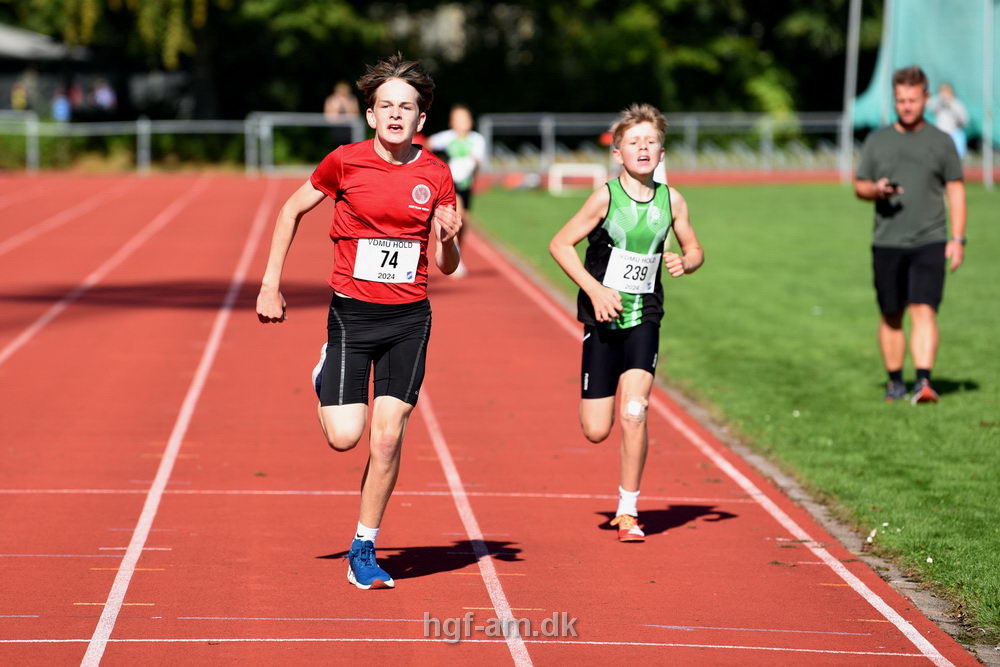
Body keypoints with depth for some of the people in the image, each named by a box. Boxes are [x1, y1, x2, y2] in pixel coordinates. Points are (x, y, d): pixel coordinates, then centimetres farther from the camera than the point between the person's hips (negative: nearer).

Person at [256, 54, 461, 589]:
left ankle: (363, 551, 11)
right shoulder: (346, 162, -6)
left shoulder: (435, 175, 0)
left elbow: (447, 267, 7)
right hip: (351, 313, -1)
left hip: (409, 319, 1)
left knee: (388, 437, -4)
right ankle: (325, 377, 26)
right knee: (344, 436, -10)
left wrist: (449, 238, -16)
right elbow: (292, 212, 8)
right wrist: (270, 285, 5)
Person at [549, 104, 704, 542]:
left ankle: (628, 511, -2)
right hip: (603, 319, -1)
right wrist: (595, 290, -16)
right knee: (596, 431, 0)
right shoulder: (606, 197, -10)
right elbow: (560, 245, -6)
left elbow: (695, 250, 14)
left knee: (634, 411, -16)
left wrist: (684, 263, -10)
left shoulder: (671, 201, 0)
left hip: (644, 318, 1)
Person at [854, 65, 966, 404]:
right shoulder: (877, 140, 9)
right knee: (891, 316, 8)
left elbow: (956, 192, 6)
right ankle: (895, 382, 21)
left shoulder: (941, 142, 5)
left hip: (930, 242, -2)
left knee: (924, 311, -15)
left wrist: (957, 239, -3)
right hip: (886, 243, 2)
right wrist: (876, 189, -11)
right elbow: (859, 186, 13)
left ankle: (924, 382, -22)